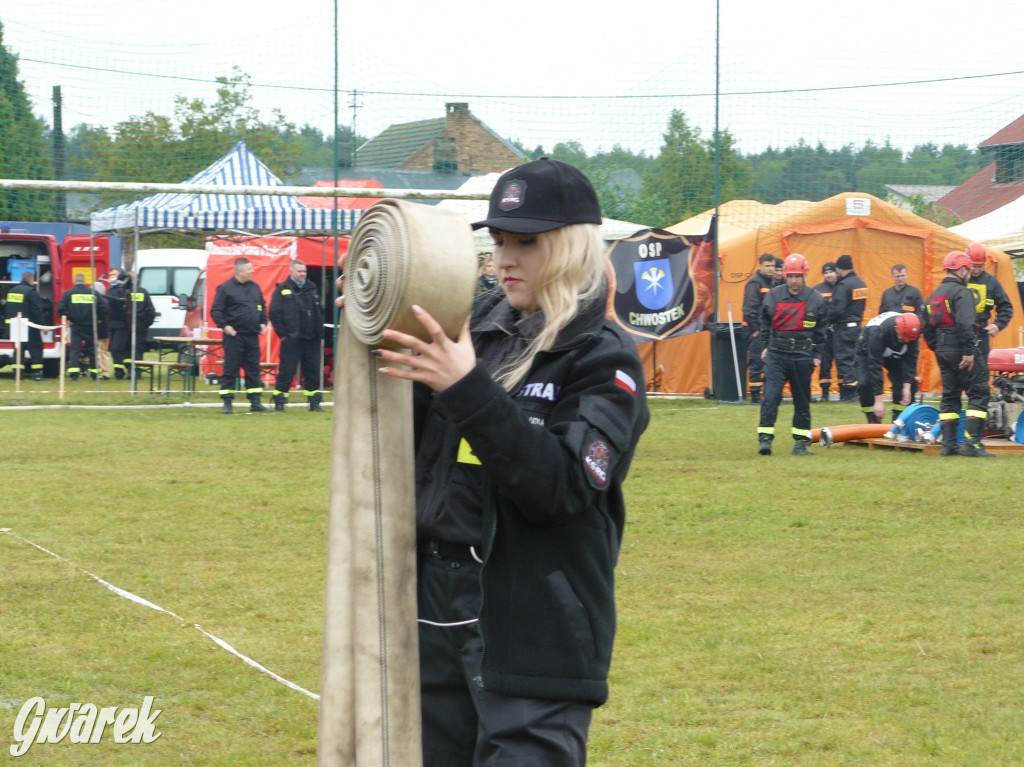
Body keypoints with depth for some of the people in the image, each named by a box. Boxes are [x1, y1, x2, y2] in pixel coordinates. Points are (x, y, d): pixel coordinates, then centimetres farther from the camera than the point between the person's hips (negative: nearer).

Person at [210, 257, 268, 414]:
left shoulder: (254, 287, 12)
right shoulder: (225, 288, -7)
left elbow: (262, 307, 24)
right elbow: (215, 311, -7)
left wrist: (263, 323, 11)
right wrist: (224, 325, -18)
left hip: (252, 336, 6)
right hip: (234, 335, -6)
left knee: (253, 369, 8)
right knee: (230, 370, -3)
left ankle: (255, 402, 14)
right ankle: (227, 403, 1)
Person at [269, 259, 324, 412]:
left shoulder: (312, 289, 15)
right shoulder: (282, 290, 0)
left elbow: (320, 311, 21)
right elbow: (274, 313, -4)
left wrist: (319, 332, 10)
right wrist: (282, 333, -9)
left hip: (312, 339, 5)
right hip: (292, 339, -5)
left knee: (313, 371, 6)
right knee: (286, 371, -3)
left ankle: (315, 402, 13)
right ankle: (279, 403, 3)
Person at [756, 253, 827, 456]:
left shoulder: (816, 299, 1)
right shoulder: (773, 295, 3)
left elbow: (820, 330, 9)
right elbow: (765, 322, 17)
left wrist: (817, 354, 6)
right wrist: (767, 345, 13)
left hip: (803, 356, 0)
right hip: (776, 355, 0)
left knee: (802, 400, 8)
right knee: (770, 396, -12)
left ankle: (801, 442, 15)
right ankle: (765, 438, -14)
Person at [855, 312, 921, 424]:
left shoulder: (910, 330, -30)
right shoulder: (877, 331, -43)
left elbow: (911, 359, -22)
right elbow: (874, 365, -42)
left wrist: (907, 386, -32)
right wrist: (878, 401, -42)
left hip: (895, 355, 4)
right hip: (868, 352, -4)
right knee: (864, 383, -25)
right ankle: (873, 421, -9)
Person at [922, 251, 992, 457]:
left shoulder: (934, 295, 17)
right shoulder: (960, 292, -11)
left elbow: (927, 328, 19)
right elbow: (965, 324, -23)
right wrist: (969, 352, -24)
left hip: (942, 352, 9)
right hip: (960, 349, -9)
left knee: (950, 396, 13)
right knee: (979, 394, -5)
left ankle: (948, 444, 10)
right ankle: (972, 443, -13)